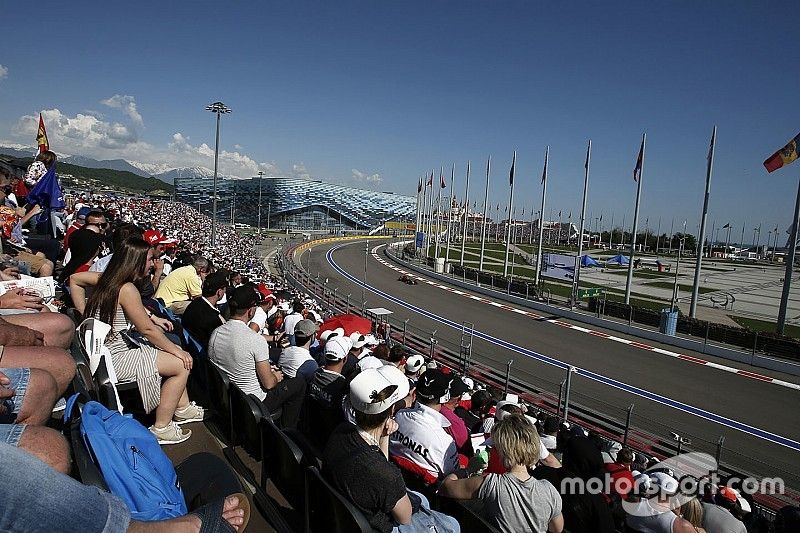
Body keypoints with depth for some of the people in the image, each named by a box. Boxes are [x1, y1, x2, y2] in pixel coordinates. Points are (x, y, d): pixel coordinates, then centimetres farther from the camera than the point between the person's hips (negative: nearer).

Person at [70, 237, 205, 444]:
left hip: (105, 348, 10)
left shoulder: (108, 278, 2)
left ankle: (182, 408, 26)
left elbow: (75, 279, 20)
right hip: (115, 359, -10)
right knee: (182, 364, -9)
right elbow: (147, 330, -19)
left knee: (175, 351, 15)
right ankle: (161, 428, 2)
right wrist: (177, 351, -8)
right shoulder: (127, 289, -24)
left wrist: (85, 315, 18)